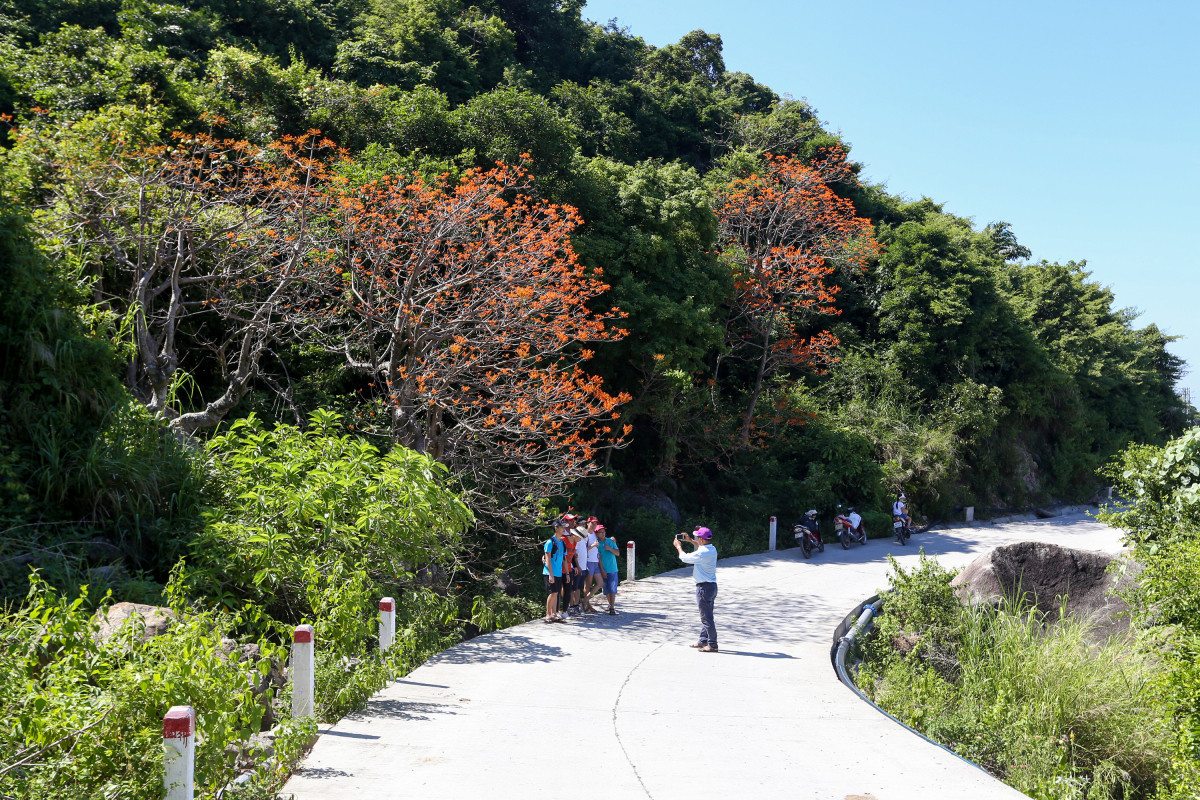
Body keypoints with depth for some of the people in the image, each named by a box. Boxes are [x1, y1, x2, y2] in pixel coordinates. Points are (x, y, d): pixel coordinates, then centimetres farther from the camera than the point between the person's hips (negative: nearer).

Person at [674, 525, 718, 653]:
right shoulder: (712, 549, 5)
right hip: (712, 585, 10)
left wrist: (678, 546, 8)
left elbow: (684, 557, -9)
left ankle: (712, 644, -1)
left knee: (706, 617, -4)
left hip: (704, 587, -10)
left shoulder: (702, 554, -22)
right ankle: (703, 641, 27)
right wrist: (690, 540, 28)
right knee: (706, 616, 18)